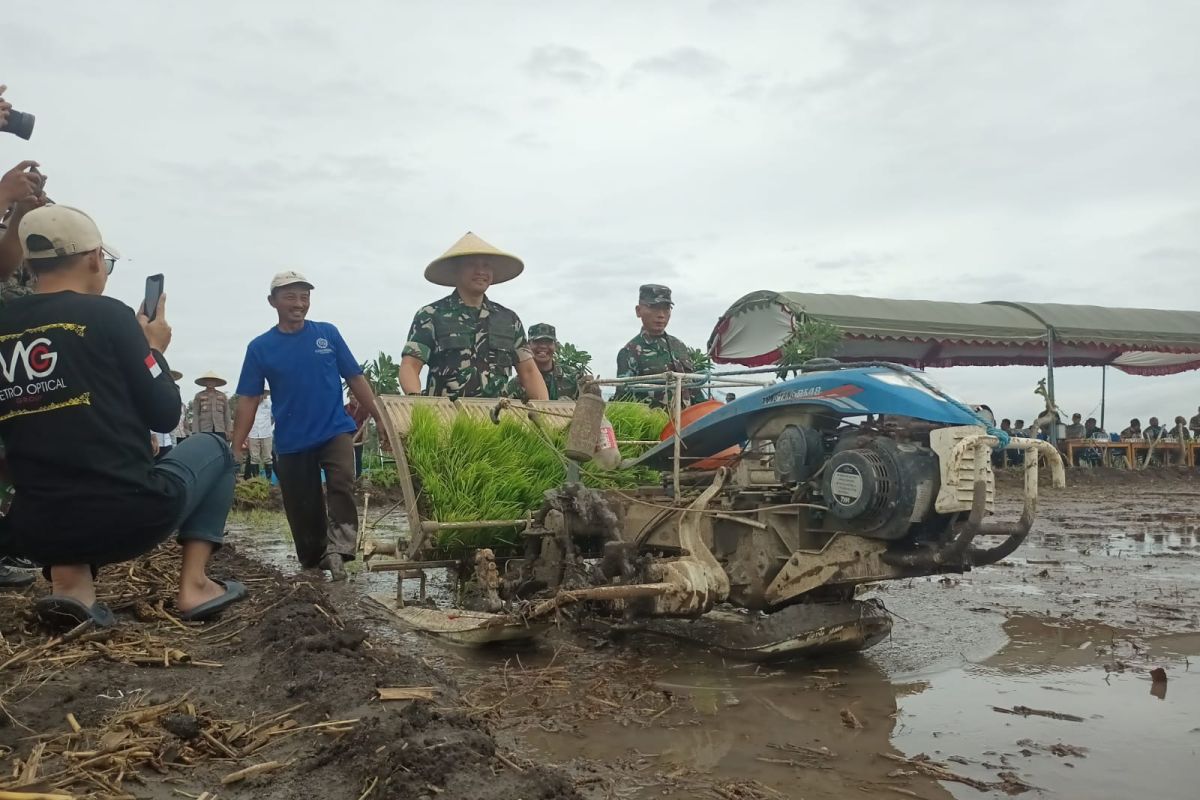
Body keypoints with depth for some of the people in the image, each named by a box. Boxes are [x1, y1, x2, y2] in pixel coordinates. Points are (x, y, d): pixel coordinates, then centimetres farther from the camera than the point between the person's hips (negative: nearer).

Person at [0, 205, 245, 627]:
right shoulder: (108, 315, -7)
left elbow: (36, 435, 17)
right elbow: (164, 415, -2)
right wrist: (155, 349, 14)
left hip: (37, 530, 4)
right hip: (130, 517, -4)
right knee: (212, 449, 24)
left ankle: (70, 580, 10)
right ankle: (194, 584, 8)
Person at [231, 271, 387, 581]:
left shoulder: (328, 334, 2)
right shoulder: (260, 347, 0)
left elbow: (355, 378, 5)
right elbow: (248, 399, 0)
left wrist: (380, 418, 2)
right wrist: (236, 447, -5)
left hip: (334, 430, -1)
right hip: (291, 440, 1)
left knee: (342, 483, -26)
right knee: (303, 509, 8)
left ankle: (338, 549, -30)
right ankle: (313, 562, 25)